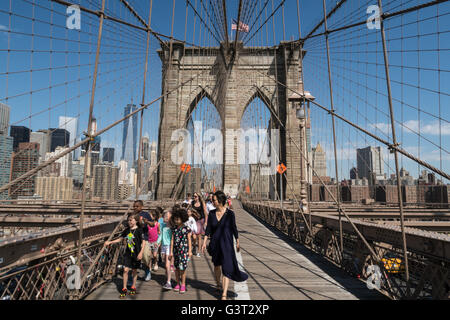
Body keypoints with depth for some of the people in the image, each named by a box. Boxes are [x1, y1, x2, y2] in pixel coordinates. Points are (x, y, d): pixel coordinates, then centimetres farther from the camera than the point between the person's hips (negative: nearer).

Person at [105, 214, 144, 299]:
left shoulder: (139, 230, -12)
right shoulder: (127, 230, 2)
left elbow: (143, 242, -10)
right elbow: (120, 239, 14)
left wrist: (141, 253, -16)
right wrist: (110, 242, 8)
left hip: (136, 254, -3)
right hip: (128, 253, 3)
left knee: (134, 270, 11)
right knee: (125, 270, -3)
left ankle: (133, 287, 30)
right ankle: (124, 289, 10)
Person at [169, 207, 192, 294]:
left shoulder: (186, 228, -4)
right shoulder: (174, 229, 5)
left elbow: (189, 240, -1)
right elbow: (172, 240, 7)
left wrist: (190, 251, -3)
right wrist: (171, 251, 5)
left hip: (184, 250, -4)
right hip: (176, 250, 4)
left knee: (182, 268, -4)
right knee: (177, 267, 9)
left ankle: (183, 284, 13)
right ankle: (178, 283, 25)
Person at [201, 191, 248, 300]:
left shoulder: (230, 213, -10)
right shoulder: (211, 213, -2)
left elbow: (234, 228, -1)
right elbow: (208, 229, 2)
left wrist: (237, 242, 6)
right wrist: (204, 242, -3)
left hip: (227, 243, -3)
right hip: (215, 243, 3)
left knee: (226, 268, -7)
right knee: (217, 265, 20)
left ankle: (224, 294, -2)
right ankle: (218, 283, 48)